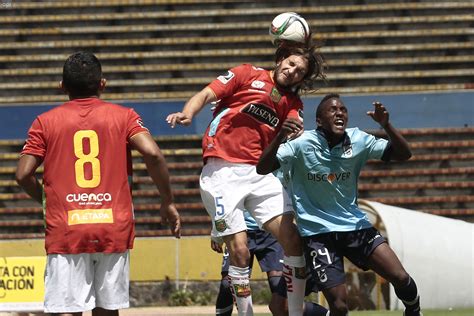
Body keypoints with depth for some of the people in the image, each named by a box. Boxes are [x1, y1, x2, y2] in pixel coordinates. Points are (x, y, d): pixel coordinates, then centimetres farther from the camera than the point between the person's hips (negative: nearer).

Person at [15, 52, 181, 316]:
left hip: (65, 232, -1)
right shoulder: (123, 116, 6)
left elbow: (24, 174, 0)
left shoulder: (45, 122, 6)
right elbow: (152, 153, -9)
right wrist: (168, 202, 1)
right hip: (114, 229, 1)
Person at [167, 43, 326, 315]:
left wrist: (295, 133, -24)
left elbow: (294, 138, 0)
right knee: (240, 251, -10)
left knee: (293, 239, -6)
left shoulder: (292, 103, 16)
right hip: (223, 172, -5)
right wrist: (187, 114, -22)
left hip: (260, 173, 5)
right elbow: (206, 95, -2)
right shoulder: (247, 75, 4)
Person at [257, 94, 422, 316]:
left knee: (401, 278, -7)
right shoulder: (303, 144, -12)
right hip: (317, 231, -4)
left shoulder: (357, 141, -2)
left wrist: (386, 125, -22)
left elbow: (403, 154, -5)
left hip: (355, 225, 4)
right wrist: (280, 137, -35)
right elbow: (262, 169, -18)